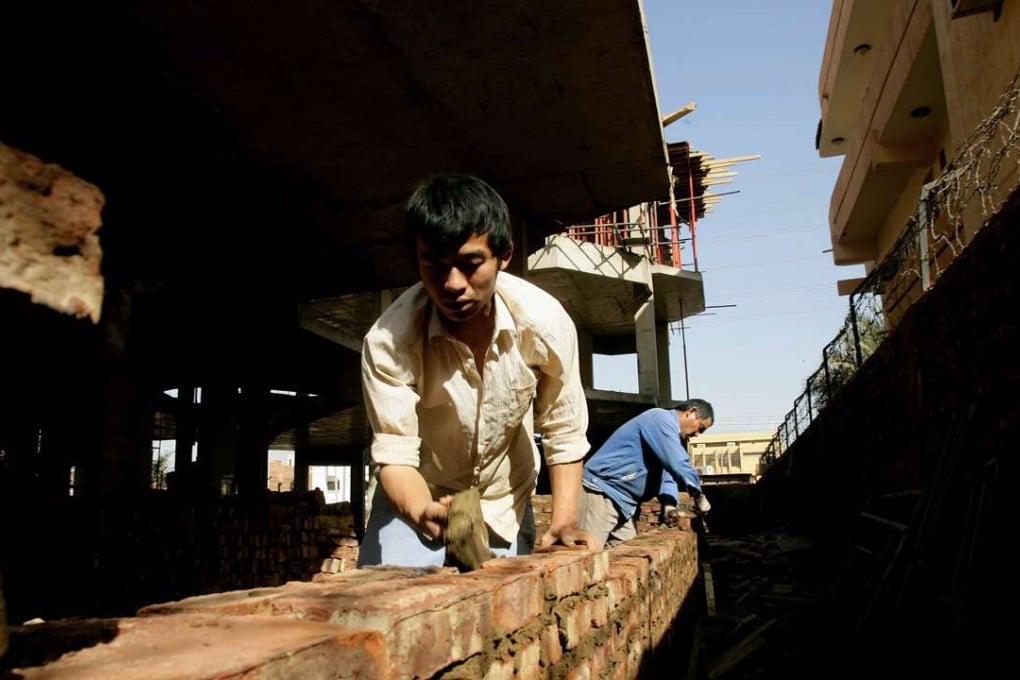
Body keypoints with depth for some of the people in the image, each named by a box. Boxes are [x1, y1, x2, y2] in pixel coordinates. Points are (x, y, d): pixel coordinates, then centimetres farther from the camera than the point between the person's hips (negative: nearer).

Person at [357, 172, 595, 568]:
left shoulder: (545, 323, -25)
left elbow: (565, 435, -13)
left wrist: (563, 522, -20)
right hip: (416, 500, -1)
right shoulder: (388, 340, -30)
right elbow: (394, 453, -26)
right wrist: (426, 514, -45)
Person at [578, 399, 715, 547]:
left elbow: (666, 472, 18)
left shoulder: (668, 427, 20)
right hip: (600, 492, -11)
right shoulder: (661, 419, -13)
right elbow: (678, 464, -21)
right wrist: (699, 495, -7)